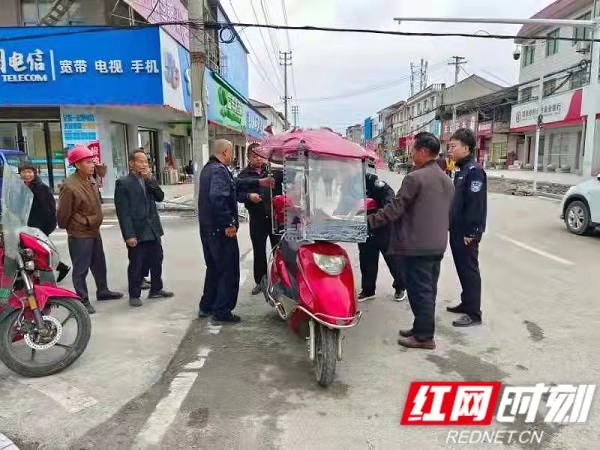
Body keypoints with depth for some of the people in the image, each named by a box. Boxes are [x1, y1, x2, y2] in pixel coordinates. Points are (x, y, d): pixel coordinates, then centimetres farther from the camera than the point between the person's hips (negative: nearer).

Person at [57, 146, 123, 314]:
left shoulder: (91, 181, 5)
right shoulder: (70, 186, -22)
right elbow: (63, 212, -13)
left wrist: (95, 223, 16)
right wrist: (67, 228, 1)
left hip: (94, 231, 9)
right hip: (79, 234, -9)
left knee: (99, 264, 20)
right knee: (81, 269, 1)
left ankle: (102, 291, 35)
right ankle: (83, 300, 11)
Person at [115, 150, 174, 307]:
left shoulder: (150, 180, 13)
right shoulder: (123, 182, -8)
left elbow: (160, 197, 1)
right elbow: (122, 212, -13)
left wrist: (150, 179, -8)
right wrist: (129, 235, -18)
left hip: (153, 230, 6)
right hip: (137, 232, -6)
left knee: (157, 261, 14)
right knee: (136, 265, 5)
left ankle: (156, 289, 30)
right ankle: (134, 295, 19)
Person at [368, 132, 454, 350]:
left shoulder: (415, 178, -16)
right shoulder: (446, 180, 13)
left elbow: (395, 209, -17)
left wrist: (369, 221, -9)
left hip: (416, 245, -9)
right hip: (437, 244, 9)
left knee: (419, 291, 0)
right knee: (428, 289, 15)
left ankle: (424, 336, 8)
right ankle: (421, 328, 26)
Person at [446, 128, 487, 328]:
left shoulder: (474, 171, -16)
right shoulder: (461, 170, 14)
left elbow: (476, 204, -21)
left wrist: (471, 232, -22)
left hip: (467, 233, -9)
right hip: (457, 230, 9)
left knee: (469, 270, -3)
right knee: (462, 268, 17)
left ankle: (474, 313, 4)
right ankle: (466, 303, 29)